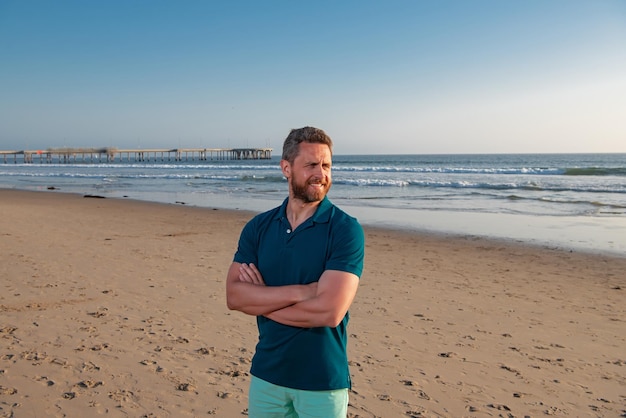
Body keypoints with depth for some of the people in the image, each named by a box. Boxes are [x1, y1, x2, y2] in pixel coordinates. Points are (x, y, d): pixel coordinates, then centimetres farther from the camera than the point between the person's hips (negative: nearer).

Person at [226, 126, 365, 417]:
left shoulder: (345, 230, -14)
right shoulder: (258, 227, -1)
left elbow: (329, 311, -23)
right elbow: (234, 295, -11)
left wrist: (260, 300, -12)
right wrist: (301, 291, -22)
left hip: (323, 380, -3)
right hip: (266, 374, 4)